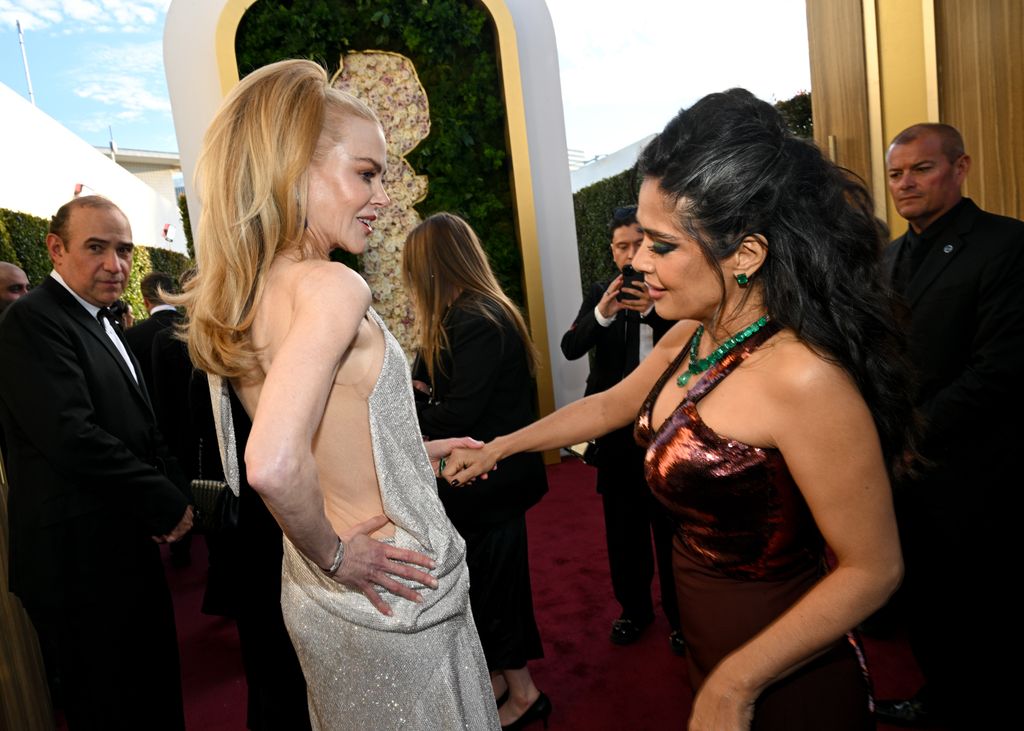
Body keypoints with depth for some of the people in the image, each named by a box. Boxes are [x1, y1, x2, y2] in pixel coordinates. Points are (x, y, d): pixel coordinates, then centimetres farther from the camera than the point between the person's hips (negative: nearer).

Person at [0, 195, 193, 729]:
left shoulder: (100, 324, 15)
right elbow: (72, 437, -26)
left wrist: (172, 494, 1)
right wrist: (168, 504, -17)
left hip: (129, 546, 9)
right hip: (83, 559, -9)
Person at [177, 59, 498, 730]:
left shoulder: (249, 292, 1)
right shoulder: (331, 288, -25)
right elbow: (275, 465, -38)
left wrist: (415, 452, 13)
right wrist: (333, 556, -21)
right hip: (397, 598, -8)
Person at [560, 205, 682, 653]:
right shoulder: (600, 293, 5)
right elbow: (571, 348, -5)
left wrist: (654, 311, -27)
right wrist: (601, 313, -23)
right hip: (615, 428, 4)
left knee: (671, 525, 8)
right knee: (623, 526, 15)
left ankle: (681, 615, 28)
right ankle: (634, 608, 35)